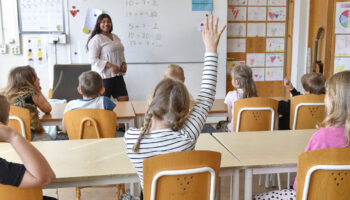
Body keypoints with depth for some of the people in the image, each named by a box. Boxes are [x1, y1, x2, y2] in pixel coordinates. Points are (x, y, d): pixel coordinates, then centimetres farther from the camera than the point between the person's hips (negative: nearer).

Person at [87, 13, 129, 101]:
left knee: (124, 99, 4)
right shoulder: (96, 39, -9)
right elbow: (93, 60, -15)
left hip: (118, 75, 7)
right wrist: (110, 66, -22)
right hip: (104, 76, -7)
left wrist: (123, 64, 4)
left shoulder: (115, 37, 15)